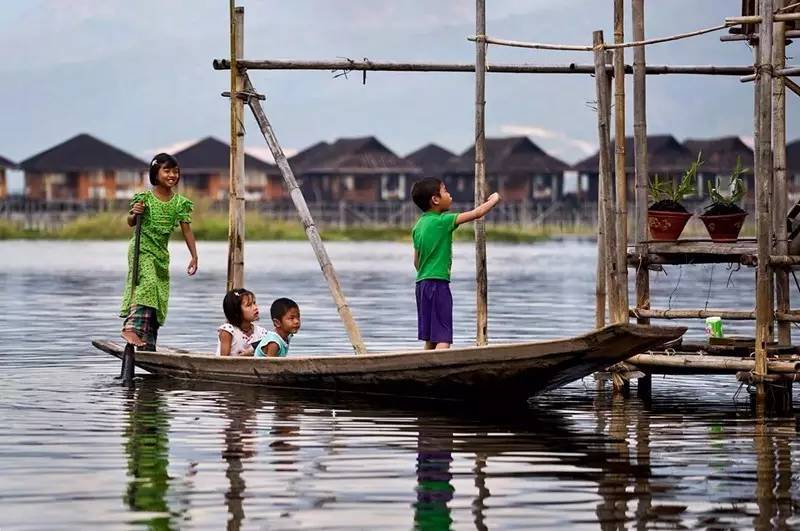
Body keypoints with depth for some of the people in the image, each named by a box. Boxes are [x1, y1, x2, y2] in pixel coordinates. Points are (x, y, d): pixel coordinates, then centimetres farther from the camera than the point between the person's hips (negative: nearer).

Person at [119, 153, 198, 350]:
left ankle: (149, 341, 9)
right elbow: (131, 223, 0)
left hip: (161, 253, 6)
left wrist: (194, 256, -2)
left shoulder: (180, 202, 2)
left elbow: (187, 230, 4)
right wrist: (134, 213, -23)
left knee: (160, 294, 4)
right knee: (148, 282, -27)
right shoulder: (145, 198, -9)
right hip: (142, 248, -6)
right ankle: (131, 328, -33)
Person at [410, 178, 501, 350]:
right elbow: (476, 214, -11)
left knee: (430, 339, 11)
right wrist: (494, 200, 6)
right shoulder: (443, 221, -11)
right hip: (438, 284, -8)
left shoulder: (418, 226, 12)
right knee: (443, 338, -12)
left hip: (421, 283, 8)